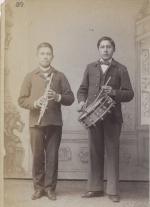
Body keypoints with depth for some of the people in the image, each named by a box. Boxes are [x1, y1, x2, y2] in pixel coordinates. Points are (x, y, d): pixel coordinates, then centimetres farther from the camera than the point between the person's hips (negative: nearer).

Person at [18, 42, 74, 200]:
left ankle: (50, 188, 15)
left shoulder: (59, 76, 8)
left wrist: (57, 97, -14)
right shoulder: (30, 76, 8)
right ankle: (38, 187, 17)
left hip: (54, 122, 0)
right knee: (37, 156, 3)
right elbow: (21, 100, 3)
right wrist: (35, 103, -15)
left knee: (52, 156, 3)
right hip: (35, 122, 0)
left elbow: (70, 98, 5)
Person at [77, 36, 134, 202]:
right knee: (94, 152, 8)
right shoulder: (90, 67, 13)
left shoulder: (121, 69, 4)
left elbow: (129, 94, 0)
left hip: (112, 117, -2)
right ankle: (95, 188, 18)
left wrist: (114, 92, -17)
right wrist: (82, 101, -5)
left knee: (112, 152, 1)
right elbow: (82, 89, 15)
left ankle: (112, 190, 9)